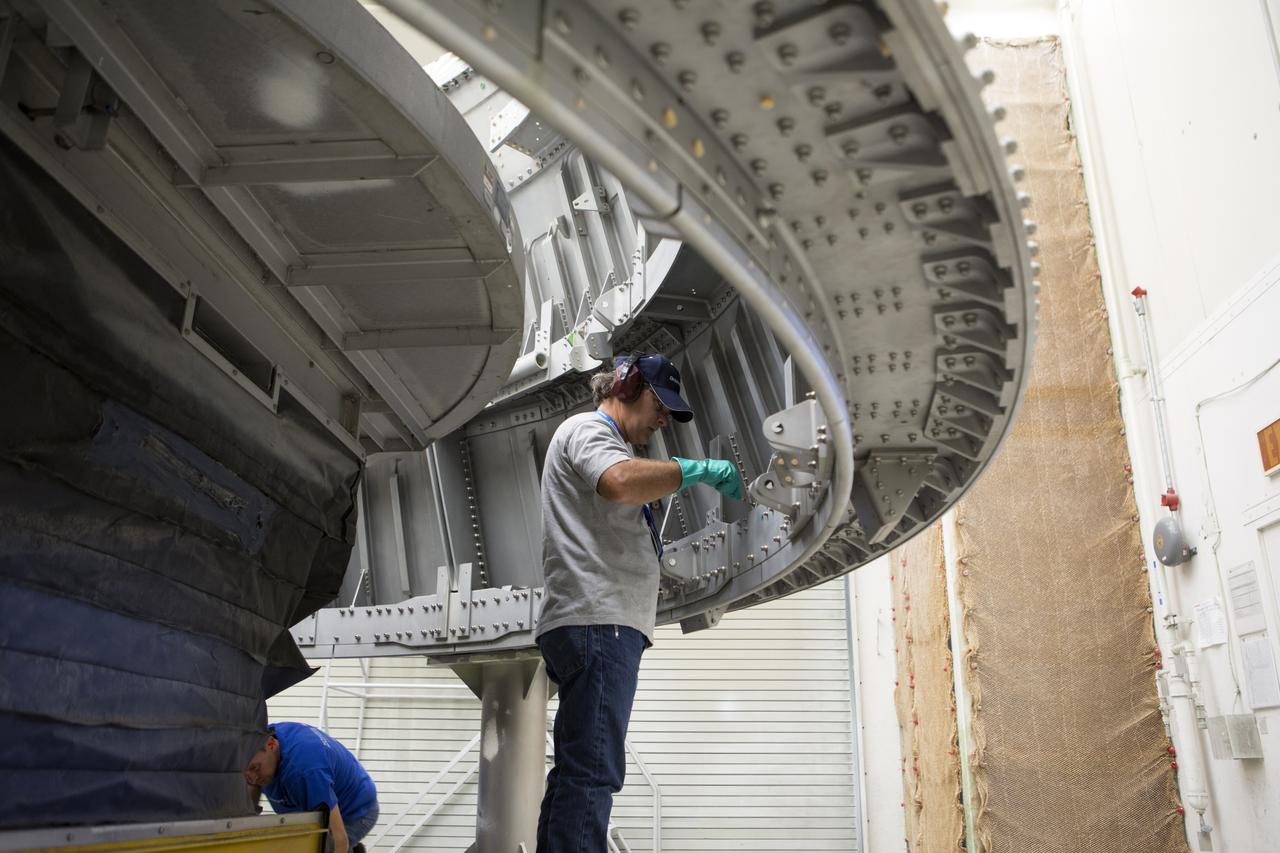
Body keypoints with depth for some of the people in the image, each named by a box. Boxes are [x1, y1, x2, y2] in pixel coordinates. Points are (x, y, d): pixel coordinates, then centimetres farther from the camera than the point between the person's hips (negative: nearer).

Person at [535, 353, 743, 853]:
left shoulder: (600, 445, 32)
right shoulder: (586, 428, 0)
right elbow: (621, 482, -23)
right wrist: (698, 469, -14)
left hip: (600, 626, 11)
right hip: (597, 622, -11)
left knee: (576, 773, 9)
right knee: (591, 774, -16)